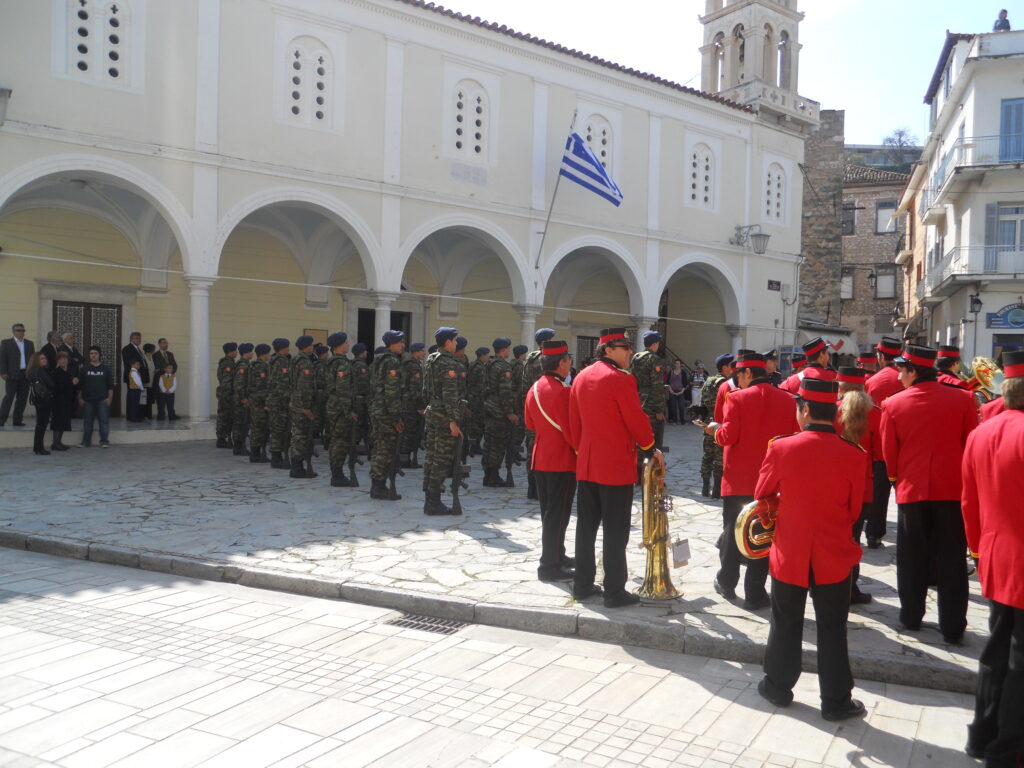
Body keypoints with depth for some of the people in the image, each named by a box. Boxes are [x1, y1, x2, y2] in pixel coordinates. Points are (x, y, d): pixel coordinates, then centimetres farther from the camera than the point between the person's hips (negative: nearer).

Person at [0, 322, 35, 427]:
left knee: (22, 398, 4)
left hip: (26, 374, 4)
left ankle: (17, 420, 9)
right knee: (9, 397, -7)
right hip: (12, 375, -4)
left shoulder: (29, 344, 15)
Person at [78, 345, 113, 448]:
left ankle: (104, 441, 2)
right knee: (87, 421, 6)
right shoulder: (85, 369, 6)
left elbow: (110, 385, 6)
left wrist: (109, 398, -2)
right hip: (88, 400, 1)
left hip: (102, 400, -1)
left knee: (104, 420, -4)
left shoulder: (105, 369, 6)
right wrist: (80, 398, 2)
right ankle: (86, 441, 14)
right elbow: (79, 385, 8)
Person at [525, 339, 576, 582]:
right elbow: (570, 430, -21)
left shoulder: (534, 389, 6)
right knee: (558, 514, -1)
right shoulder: (563, 391, -20)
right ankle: (550, 567, 5)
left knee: (549, 513, 18)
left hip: (541, 459, 9)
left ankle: (556, 555, 31)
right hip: (563, 461, -9)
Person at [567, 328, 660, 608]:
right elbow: (637, 420, -11)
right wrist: (651, 449, 4)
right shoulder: (621, 379, -14)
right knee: (615, 532, 0)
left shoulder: (581, 377, 8)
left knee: (586, 527, 13)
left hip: (586, 466, 7)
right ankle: (614, 592, 7)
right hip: (617, 466, -7)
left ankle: (582, 585, 21)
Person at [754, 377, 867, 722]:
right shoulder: (853, 455, -11)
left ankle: (778, 686, 29)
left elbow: (763, 496, 1)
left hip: (789, 554, 0)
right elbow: (854, 510, 0)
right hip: (834, 558, 0)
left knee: (786, 626, 16)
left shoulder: (781, 448, -13)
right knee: (831, 630, 11)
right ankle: (836, 701, 20)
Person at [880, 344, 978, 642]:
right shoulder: (962, 400, -4)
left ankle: (911, 617, 22)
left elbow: (889, 453, 3)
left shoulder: (893, 405, -5)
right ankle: (953, 627, 11)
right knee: (952, 560, 7)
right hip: (952, 489, 0)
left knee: (912, 558, 13)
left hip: (911, 490, 0)